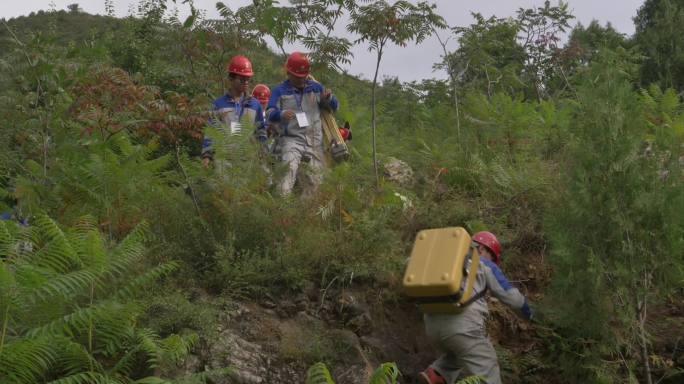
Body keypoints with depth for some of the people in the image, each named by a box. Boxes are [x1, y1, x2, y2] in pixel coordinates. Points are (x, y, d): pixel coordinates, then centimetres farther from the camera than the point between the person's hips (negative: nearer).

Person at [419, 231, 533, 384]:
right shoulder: (484, 265, 13)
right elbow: (509, 295, 14)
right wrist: (527, 312, 32)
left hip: (433, 323, 6)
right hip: (462, 322, -6)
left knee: (459, 355, 31)